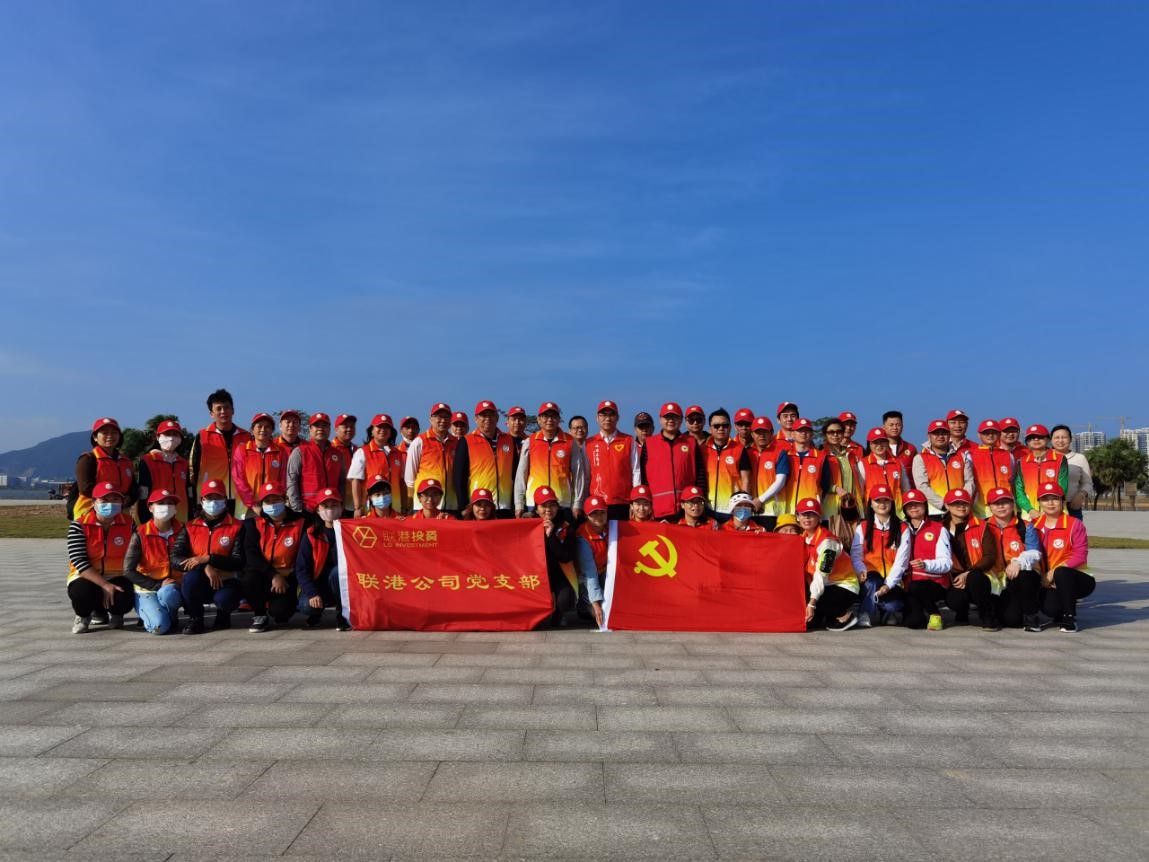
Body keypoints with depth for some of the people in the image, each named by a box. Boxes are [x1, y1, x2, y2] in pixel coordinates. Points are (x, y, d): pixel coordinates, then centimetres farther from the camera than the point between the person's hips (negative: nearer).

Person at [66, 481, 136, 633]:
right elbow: (79, 562, -16)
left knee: (126, 599, -30)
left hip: (116, 577, 1)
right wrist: (105, 585, -25)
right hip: (86, 577, -1)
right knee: (82, 593, -35)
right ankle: (83, 615, 5)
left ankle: (115, 613, 12)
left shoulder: (128, 524, -3)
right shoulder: (79, 526, -9)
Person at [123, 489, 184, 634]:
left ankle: (171, 617, -5)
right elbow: (128, 571, -7)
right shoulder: (141, 535, -6)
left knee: (168, 593, -38)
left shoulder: (182, 532, 0)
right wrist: (158, 585, -14)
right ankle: (149, 615, 7)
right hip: (147, 589, -1)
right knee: (160, 626, -28)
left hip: (173, 587, 1)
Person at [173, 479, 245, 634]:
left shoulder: (237, 527, -2)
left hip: (225, 580, -2)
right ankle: (195, 618, -5)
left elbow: (239, 562, -12)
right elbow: (175, 559, -7)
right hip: (198, 583, 2)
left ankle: (223, 614, 7)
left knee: (225, 598, -35)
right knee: (191, 576, -33)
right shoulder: (190, 527, 5)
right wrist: (205, 568, -22)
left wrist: (208, 559, -22)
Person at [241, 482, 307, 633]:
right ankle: (259, 615, -3)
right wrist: (273, 575, -21)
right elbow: (251, 554, -10)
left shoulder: (300, 523, -3)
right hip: (263, 575, 2)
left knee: (279, 610, -26)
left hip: (287, 577, -2)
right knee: (249, 578, -32)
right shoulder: (255, 524, 2)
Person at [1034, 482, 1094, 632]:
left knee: (1061, 573, -37)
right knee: (1049, 608, -27)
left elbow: (1080, 556, -15)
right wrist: (1043, 578, -11)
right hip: (1049, 583, 3)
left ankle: (1070, 618, -18)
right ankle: (1062, 612, 13)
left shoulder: (1075, 524, -7)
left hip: (1078, 579, -3)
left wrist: (1053, 573, -21)